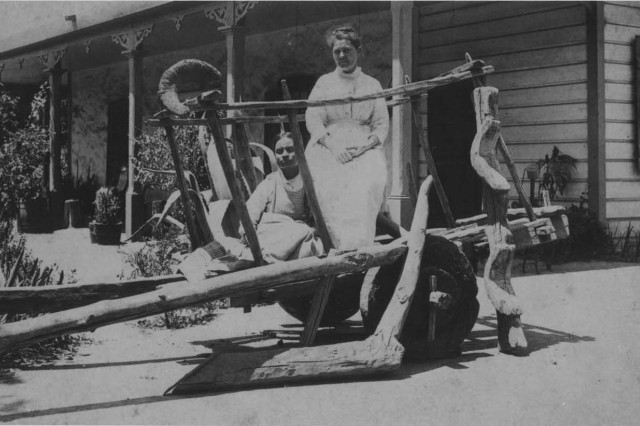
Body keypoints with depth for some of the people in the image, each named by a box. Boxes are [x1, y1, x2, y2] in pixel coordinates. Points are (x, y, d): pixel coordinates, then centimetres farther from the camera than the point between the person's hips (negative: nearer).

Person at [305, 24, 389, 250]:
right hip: (328, 146, 0)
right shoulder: (324, 82, 16)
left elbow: (382, 124, 10)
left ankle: (360, 248, -31)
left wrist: (366, 145, -10)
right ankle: (336, 248, -25)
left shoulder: (372, 84, 17)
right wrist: (332, 145, -12)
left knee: (367, 185, -28)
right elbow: (313, 120, 5)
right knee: (332, 190, -25)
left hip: (364, 148, 0)